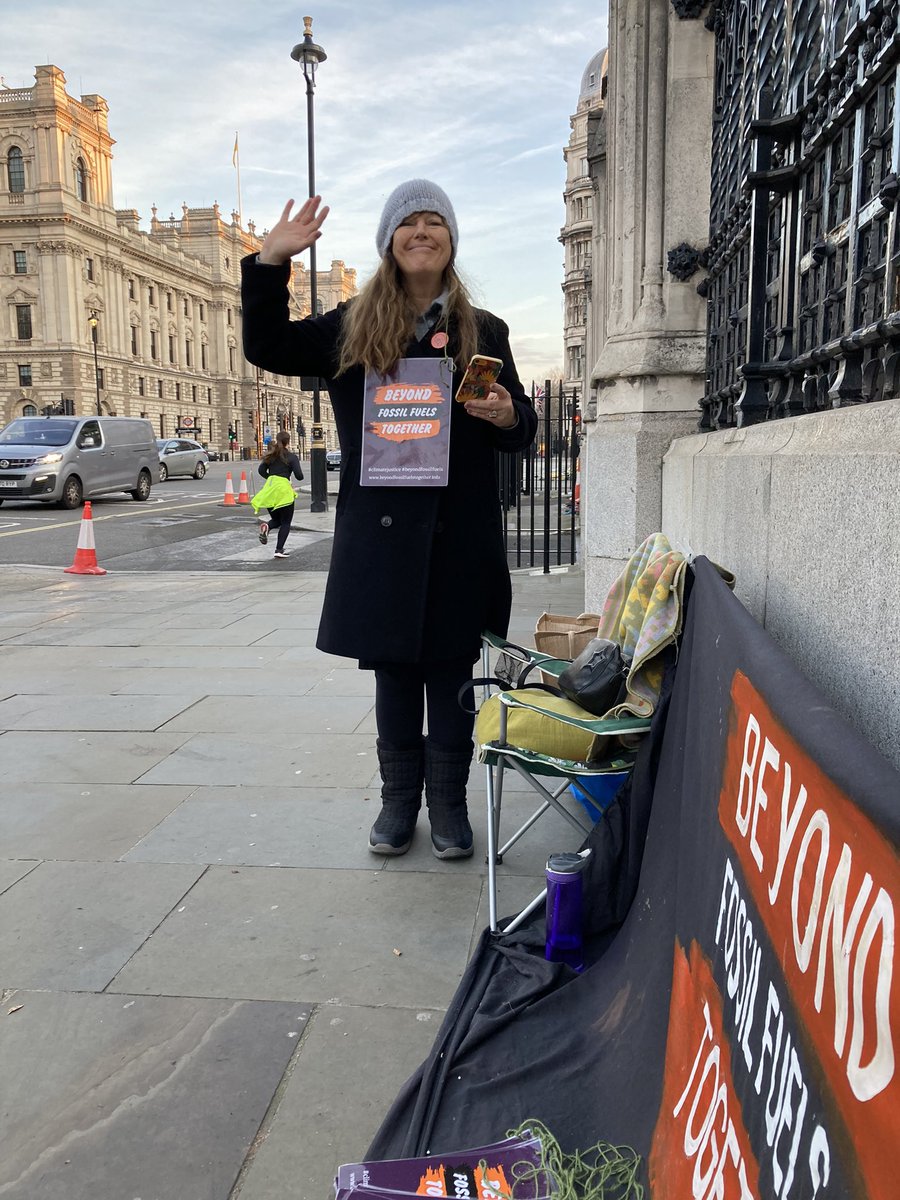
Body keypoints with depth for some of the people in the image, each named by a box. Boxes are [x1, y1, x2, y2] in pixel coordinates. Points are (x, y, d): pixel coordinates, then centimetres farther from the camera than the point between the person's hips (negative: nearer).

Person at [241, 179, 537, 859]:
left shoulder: (483, 331, 9)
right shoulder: (353, 326, 9)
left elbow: (522, 427, 12)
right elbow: (268, 350, 7)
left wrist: (507, 416, -12)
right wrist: (270, 264, -3)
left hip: (460, 533, 0)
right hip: (380, 531, 1)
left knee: (451, 669, 5)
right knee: (393, 668, 9)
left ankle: (448, 802, 20)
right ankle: (399, 799, 23)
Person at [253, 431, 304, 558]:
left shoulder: (271, 455, 11)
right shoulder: (291, 457, -4)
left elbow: (261, 470, 6)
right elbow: (299, 476, -7)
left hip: (269, 489, 5)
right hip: (283, 489, -5)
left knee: (276, 519, 20)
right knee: (286, 523, 7)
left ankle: (266, 526, -14)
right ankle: (279, 550, -1)